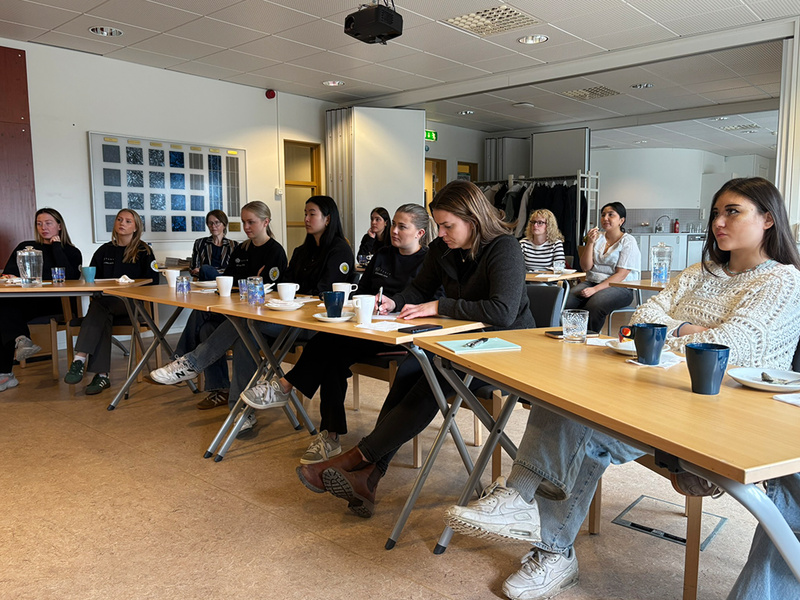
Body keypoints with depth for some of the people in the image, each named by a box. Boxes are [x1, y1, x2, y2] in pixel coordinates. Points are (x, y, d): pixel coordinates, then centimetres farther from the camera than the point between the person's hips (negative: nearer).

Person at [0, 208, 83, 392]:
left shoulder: (71, 252, 14)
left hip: (54, 303, -3)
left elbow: (70, 277, -6)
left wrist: (57, 247, 0)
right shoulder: (25, 247, 24)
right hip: (25, 301, 4)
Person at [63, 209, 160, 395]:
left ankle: (80, 360, -41)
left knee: (100, 306, -32)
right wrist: (96, 292, -3)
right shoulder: (105, 250, 19)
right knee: (103, 317, -32)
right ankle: (102, 375, -38)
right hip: (106, 302, 3)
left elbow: (152, 283, 0)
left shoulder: (144, 251, 7)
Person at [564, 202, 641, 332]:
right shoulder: (597, 237, 14)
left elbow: (621, 274, -10)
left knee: (594, 305, -35)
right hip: (592, 282, 4)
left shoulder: (628, 241, 0)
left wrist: (595, 289, -20)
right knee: (567, 302, -25)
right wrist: (590, 243, -7)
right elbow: (586, 267, 6)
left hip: (619, 287, -4)